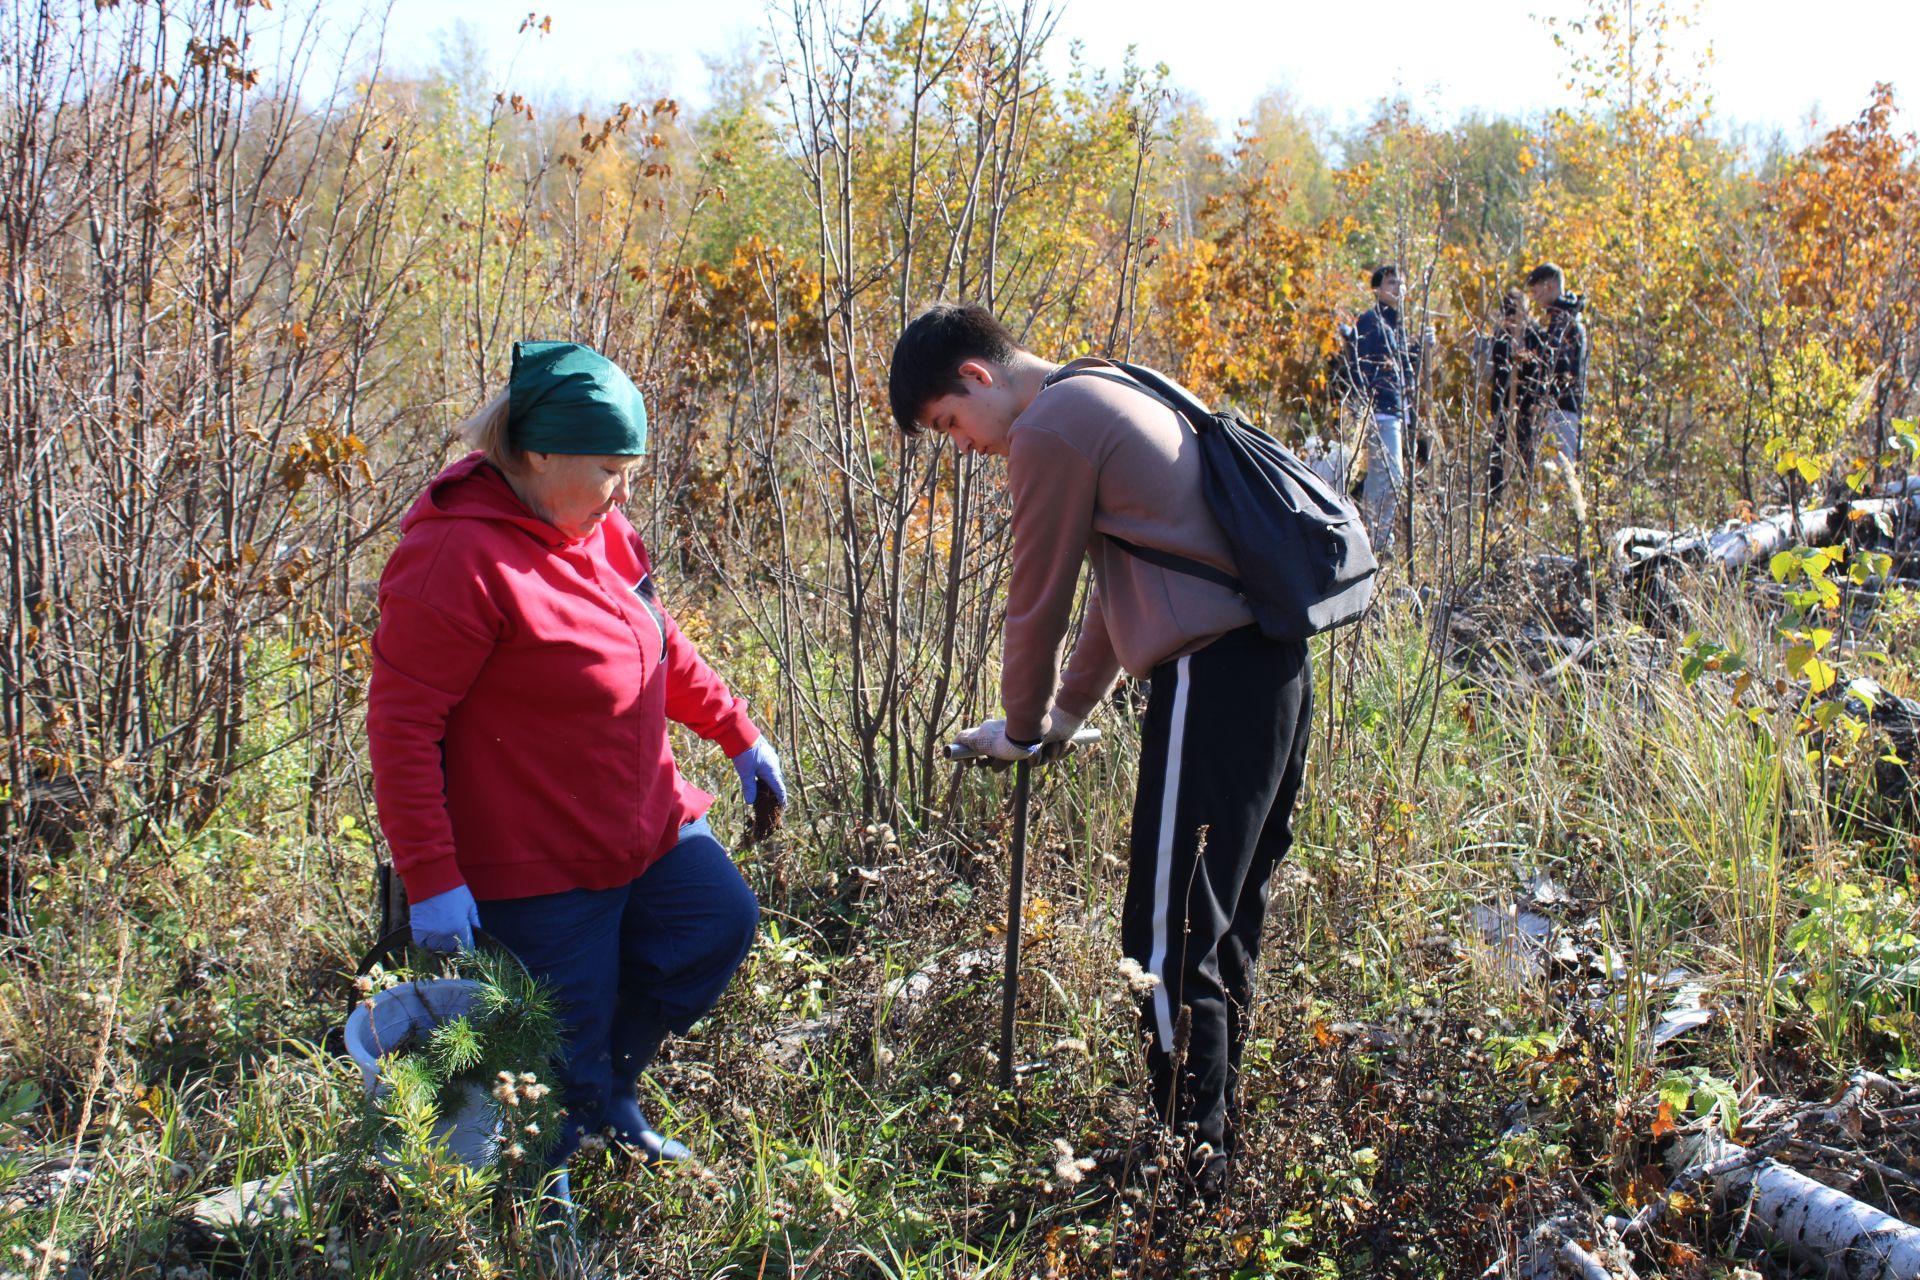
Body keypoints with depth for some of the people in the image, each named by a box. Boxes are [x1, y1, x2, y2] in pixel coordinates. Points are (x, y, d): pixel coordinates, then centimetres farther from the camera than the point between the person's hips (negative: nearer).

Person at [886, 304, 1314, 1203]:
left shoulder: (1050, 428, -9)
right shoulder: (1106, 397, 21)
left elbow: (1038, 604, -2)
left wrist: (1021, 728, 14)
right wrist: (1068, 711, 29)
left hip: (1211, 680, -10)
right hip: (1272, 664, 10)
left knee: (1169, 939, -4)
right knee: (1224, 923, 19)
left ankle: (1195, 1186, 3)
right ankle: (1215, 1140, 31)